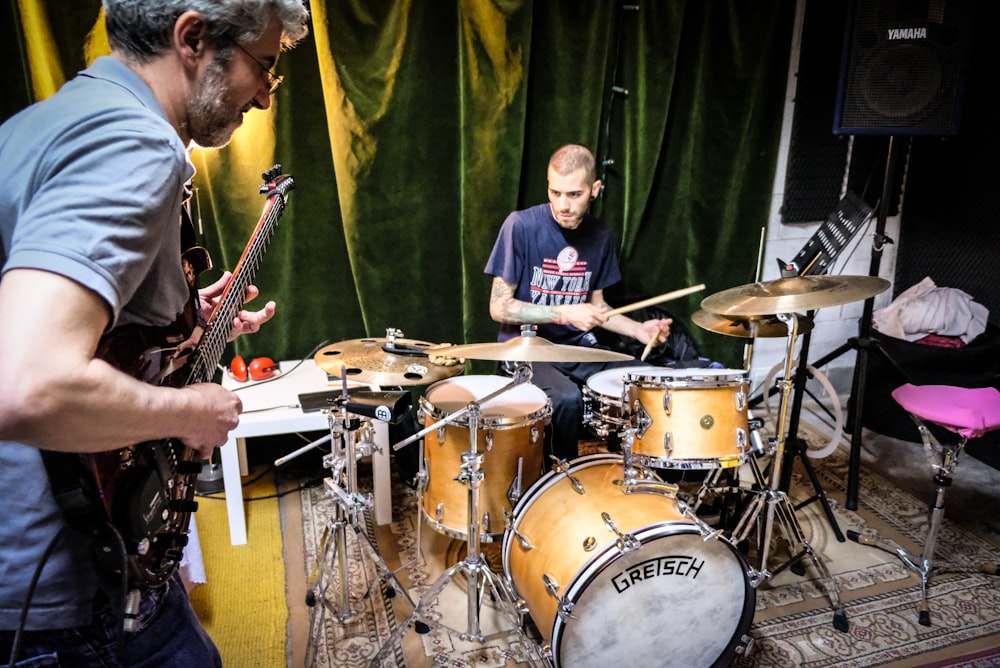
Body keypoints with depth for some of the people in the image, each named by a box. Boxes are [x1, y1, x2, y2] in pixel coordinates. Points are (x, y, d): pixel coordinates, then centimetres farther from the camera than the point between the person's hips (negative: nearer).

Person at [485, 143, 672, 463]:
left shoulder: (600, 235, 3)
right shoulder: (521, 225, -14)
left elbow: (595, 304, 13)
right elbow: (499, 307, -12)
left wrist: (639, 329, -5)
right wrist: (565, 313, -22)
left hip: (579, 347, 5)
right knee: (567, 397, -33)